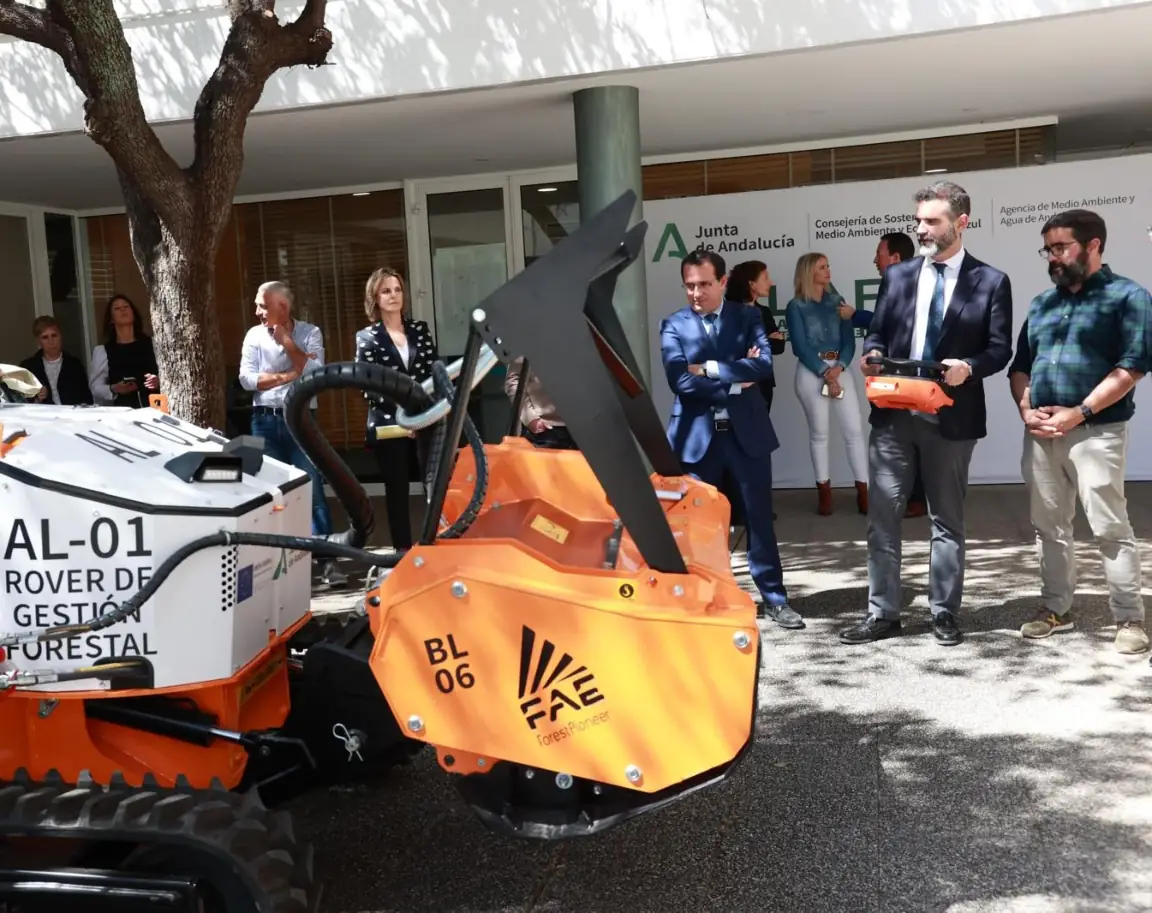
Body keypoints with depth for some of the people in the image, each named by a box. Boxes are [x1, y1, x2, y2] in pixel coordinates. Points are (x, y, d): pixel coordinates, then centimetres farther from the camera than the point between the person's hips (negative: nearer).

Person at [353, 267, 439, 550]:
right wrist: (401, 417, -13)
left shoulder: (420, 329, 12)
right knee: (398, 492, 7)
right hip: (389, 426, -1)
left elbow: (436, 373, 8)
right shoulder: (366, 338, 4)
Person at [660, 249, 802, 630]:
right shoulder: (673, 325, 1)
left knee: (760, 515, 7)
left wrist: (710, 368, -14)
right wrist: (735, 379, -12)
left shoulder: (747, 317, 5)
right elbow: (680, 381, -13)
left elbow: (764, 363, -11)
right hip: (697, 435, -1)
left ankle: (773, 597, 19)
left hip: (746, 430, 1)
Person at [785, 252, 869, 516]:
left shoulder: (837, 302, 12)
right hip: (811, 372, -3)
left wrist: (838, 367, -10)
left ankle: (863, 491, 0)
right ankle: (824, 491, 10)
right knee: (818, 432, 2)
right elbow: (800, 346, -5)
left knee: (855, 429, -3)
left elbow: (849, 339, 6)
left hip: (840, 369, 3)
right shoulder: (795, 306, 1)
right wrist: (824, 373, -11)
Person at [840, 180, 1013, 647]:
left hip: (950, 417, -2)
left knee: (947, 519, 8)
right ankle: (882, 613, 12)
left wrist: (969, 366, -20)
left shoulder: (991, 282, 1)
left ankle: (945, 614, 19)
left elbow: (1000, 348, -1)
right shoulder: (896, 275, 10)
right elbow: (876, 332, 12)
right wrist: (872, 354, -10)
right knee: (882, 516, 3)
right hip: (893, 414, 3)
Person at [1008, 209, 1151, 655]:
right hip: (1040, 433, 6)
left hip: (1096, 430, -6)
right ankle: (1056, 608, 20)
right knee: (1049, 526, 10)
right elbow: (1020, 365, 17)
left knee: (1109, 527, -4)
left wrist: (1080, 412, -17)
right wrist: (1026, 409, -2)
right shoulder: (1042, 303, 16)